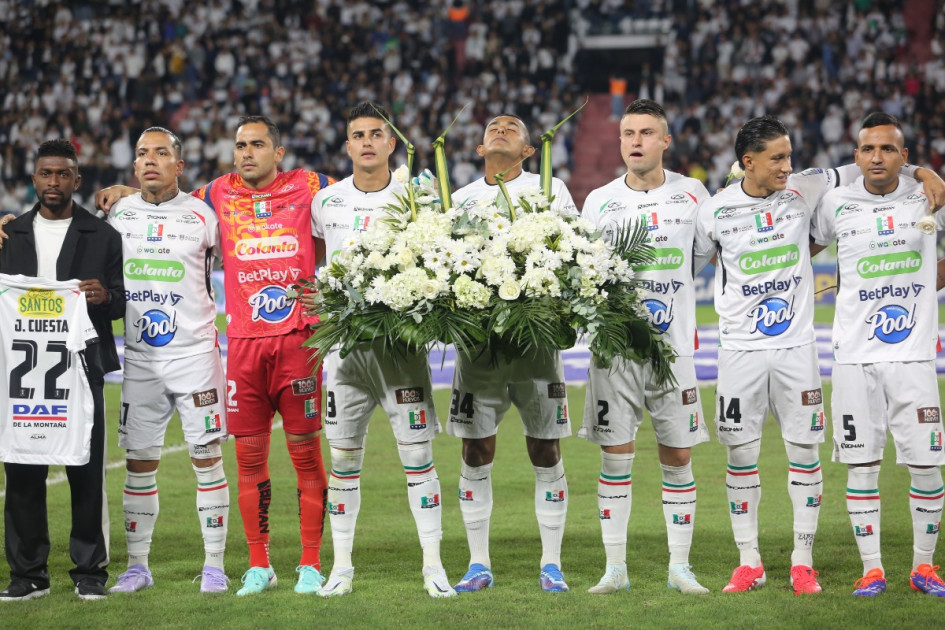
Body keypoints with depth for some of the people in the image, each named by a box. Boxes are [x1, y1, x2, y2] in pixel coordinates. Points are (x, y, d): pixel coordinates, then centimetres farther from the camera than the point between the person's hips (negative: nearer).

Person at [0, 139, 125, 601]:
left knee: (86, 472, -2)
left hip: (82, 367, -2)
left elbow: (120, 303, 6)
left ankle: (90, 571, 5)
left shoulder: (102, 236, 7)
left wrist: (104, 297, -16)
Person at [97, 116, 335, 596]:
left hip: (298, 339, -2)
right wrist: (125, 191, 11)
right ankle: (258, 565, 12)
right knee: (249, 454, 3)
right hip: (243, 341, 2)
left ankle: (310, 565, 6)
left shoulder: (309, 189, 3)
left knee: (305, 450, -1)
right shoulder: (219, 195, 10)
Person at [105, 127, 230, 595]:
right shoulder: (117, 214, 6)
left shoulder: (202, 214, -1)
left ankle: (214, 565, 4)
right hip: (139, 358, 3)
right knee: (138, 461, 4)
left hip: (195, 351, -2)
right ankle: (137, 565, 13)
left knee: (207, 456, -2)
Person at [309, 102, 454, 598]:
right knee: (343, 456, 5)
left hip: (402, 338, -2)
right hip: (346, 339, 2)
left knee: (417, 452, -3)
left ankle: (433, 566, 3)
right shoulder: (325, 202, 6)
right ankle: (341, 566, 13)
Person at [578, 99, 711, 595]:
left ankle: (680, 567, 10)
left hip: (674, 345, 0)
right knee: (615, 455, 0)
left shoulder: (691, 193, 4)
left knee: (677, 456, 3)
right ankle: (615, 567, 7)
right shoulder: (599, 201, 6)